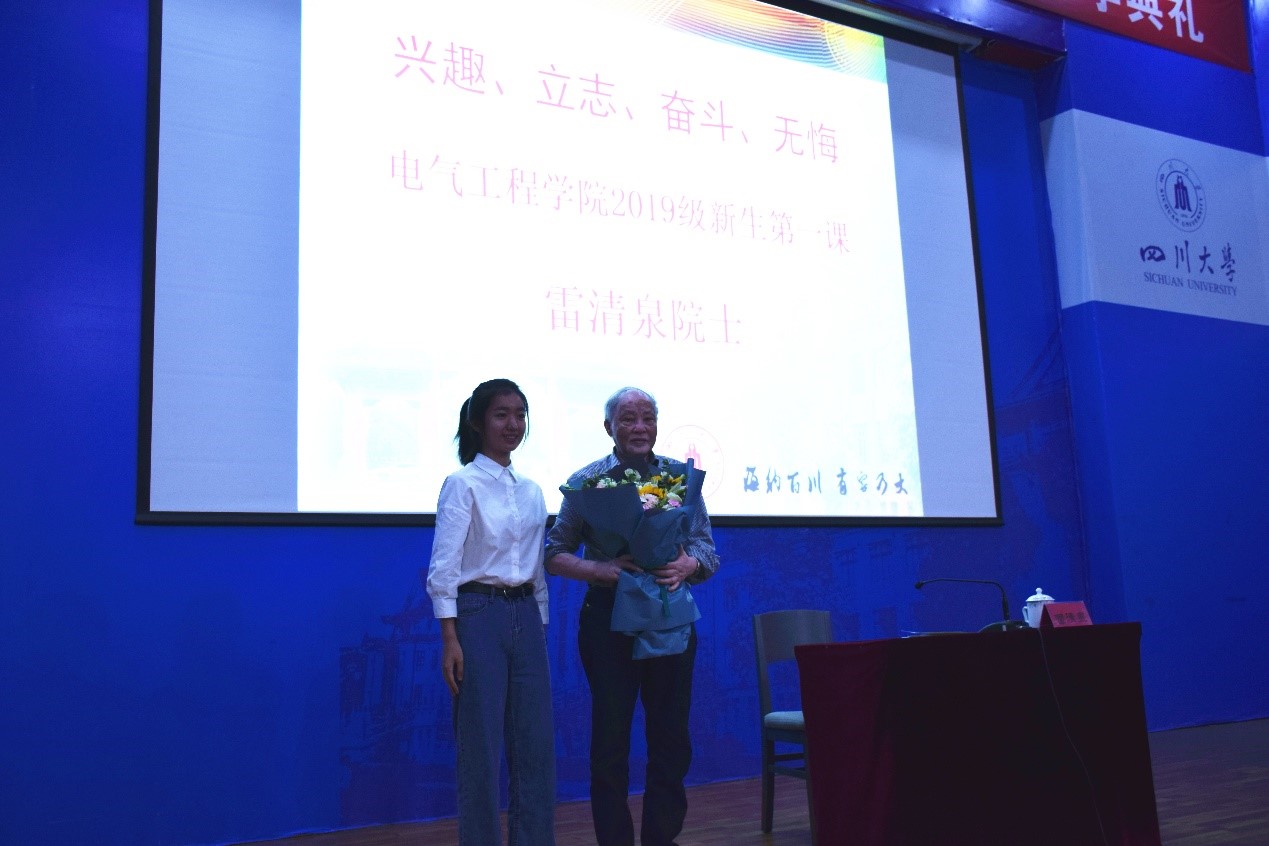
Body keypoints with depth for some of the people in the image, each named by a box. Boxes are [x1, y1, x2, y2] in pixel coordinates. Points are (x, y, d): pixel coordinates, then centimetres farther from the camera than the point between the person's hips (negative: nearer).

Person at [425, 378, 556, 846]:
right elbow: (443, 568, -10)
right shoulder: (463, 484, -6)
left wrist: (540, 626, 13)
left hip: (526, 617, 6)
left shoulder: (532, 491, 11)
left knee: (536, 744, 8)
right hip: (479, 616, -6)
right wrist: (450, 640, -15)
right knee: (481, 746, 2)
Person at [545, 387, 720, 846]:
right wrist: (599, 569, -17)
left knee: (671, 735, 8)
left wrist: (688, 564, -15)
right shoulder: (587, 481, 1)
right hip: (609, 616, -2)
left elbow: (707, 548, 7)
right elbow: (555, 554, 0)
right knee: (611, 736, 4)